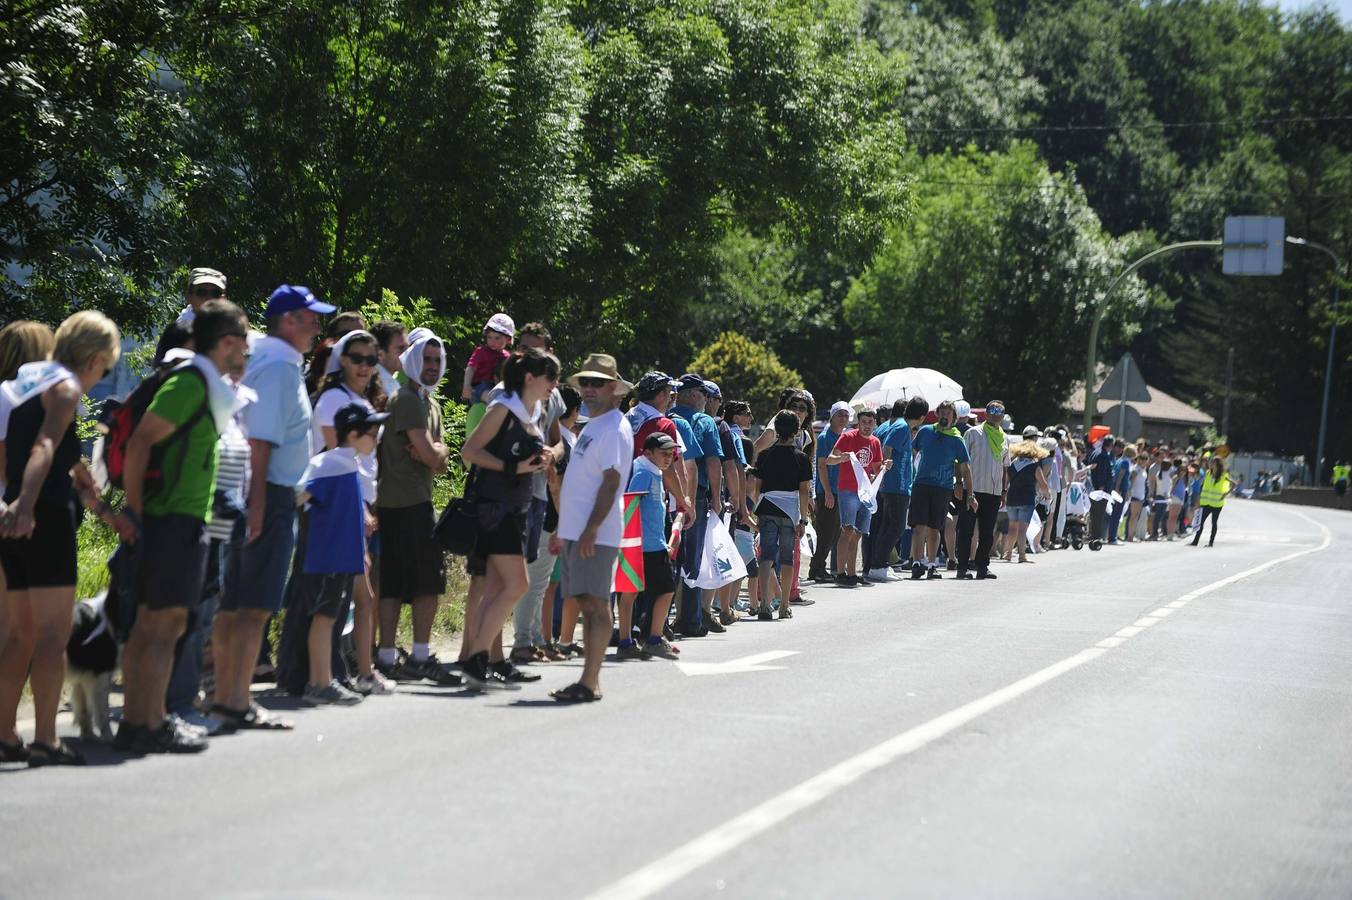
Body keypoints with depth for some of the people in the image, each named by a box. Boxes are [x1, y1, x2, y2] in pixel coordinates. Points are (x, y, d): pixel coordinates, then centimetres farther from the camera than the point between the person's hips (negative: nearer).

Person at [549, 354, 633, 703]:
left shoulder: (613, 428, -9)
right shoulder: (593, 426, 20)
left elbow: (611, 482, -17)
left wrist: (592, 529, -23)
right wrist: (564, 530, 23)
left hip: (596, 534, -9)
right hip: (576, 530, 9)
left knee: (596, 603, -9)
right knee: (586, 603, 9)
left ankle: (590, 682, -11)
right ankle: (588, 682, 11)